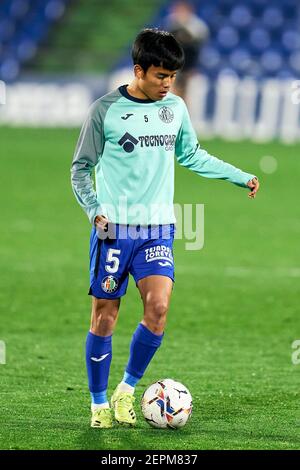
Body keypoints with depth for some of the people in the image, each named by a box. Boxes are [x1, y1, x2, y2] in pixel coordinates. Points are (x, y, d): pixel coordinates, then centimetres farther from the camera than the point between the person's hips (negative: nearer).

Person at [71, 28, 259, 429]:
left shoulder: (175, 108, 7)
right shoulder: (106, 110, -6)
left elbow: (191, 155, 23)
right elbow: (81, 168, 1)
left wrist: (241, 177, 19)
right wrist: (94, 209, -14)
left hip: (158, 228, 3)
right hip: (114, 228, -3)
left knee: (158, 306, -15)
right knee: (105, 314, -1)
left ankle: (127, 391, 3)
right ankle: (99, 404, 12)